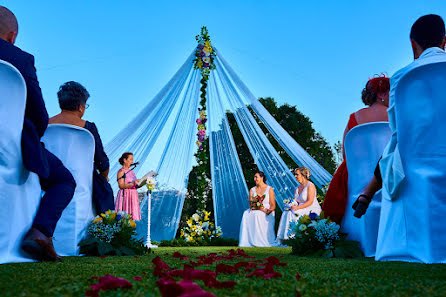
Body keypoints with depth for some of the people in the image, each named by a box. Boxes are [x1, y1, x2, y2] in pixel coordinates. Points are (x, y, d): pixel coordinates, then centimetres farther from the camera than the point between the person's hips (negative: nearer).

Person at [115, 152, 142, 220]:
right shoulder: (121, 171, -5)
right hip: (125, 195, -7)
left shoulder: (131, 171, 17)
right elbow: (121, 186, -15)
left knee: (132, 216, 3)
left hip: (133, 196, 7)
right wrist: (133, 184, -24)